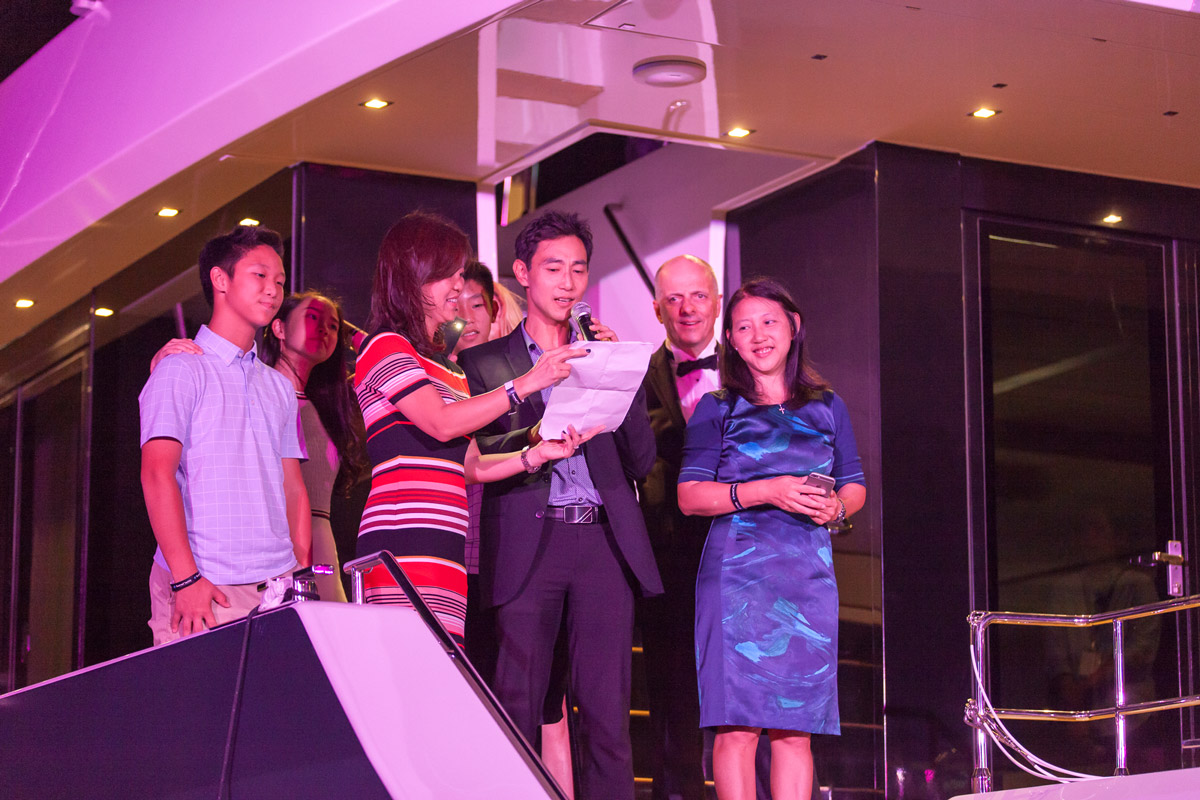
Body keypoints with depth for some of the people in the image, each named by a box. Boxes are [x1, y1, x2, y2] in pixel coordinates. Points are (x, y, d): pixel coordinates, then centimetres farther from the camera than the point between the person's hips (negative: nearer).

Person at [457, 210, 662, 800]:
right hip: (528, 541, -2)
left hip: (604, 539, 2)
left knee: (607, 712, -3)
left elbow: (641, 460, 14)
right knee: (518, 707, -5)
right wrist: (533, 439, -17)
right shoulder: (484, 362, 12)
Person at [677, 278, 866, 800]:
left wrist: (836, 507, -4)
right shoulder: (716, 409, 7)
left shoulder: (827, 408, 16)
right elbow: (690, 496, 0)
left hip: (808, 575, 3)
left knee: (795, 727, 1)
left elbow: (855, 487, 19)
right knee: (738, 724, -9)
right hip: (737, 573, -3)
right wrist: (765, 491, -13)